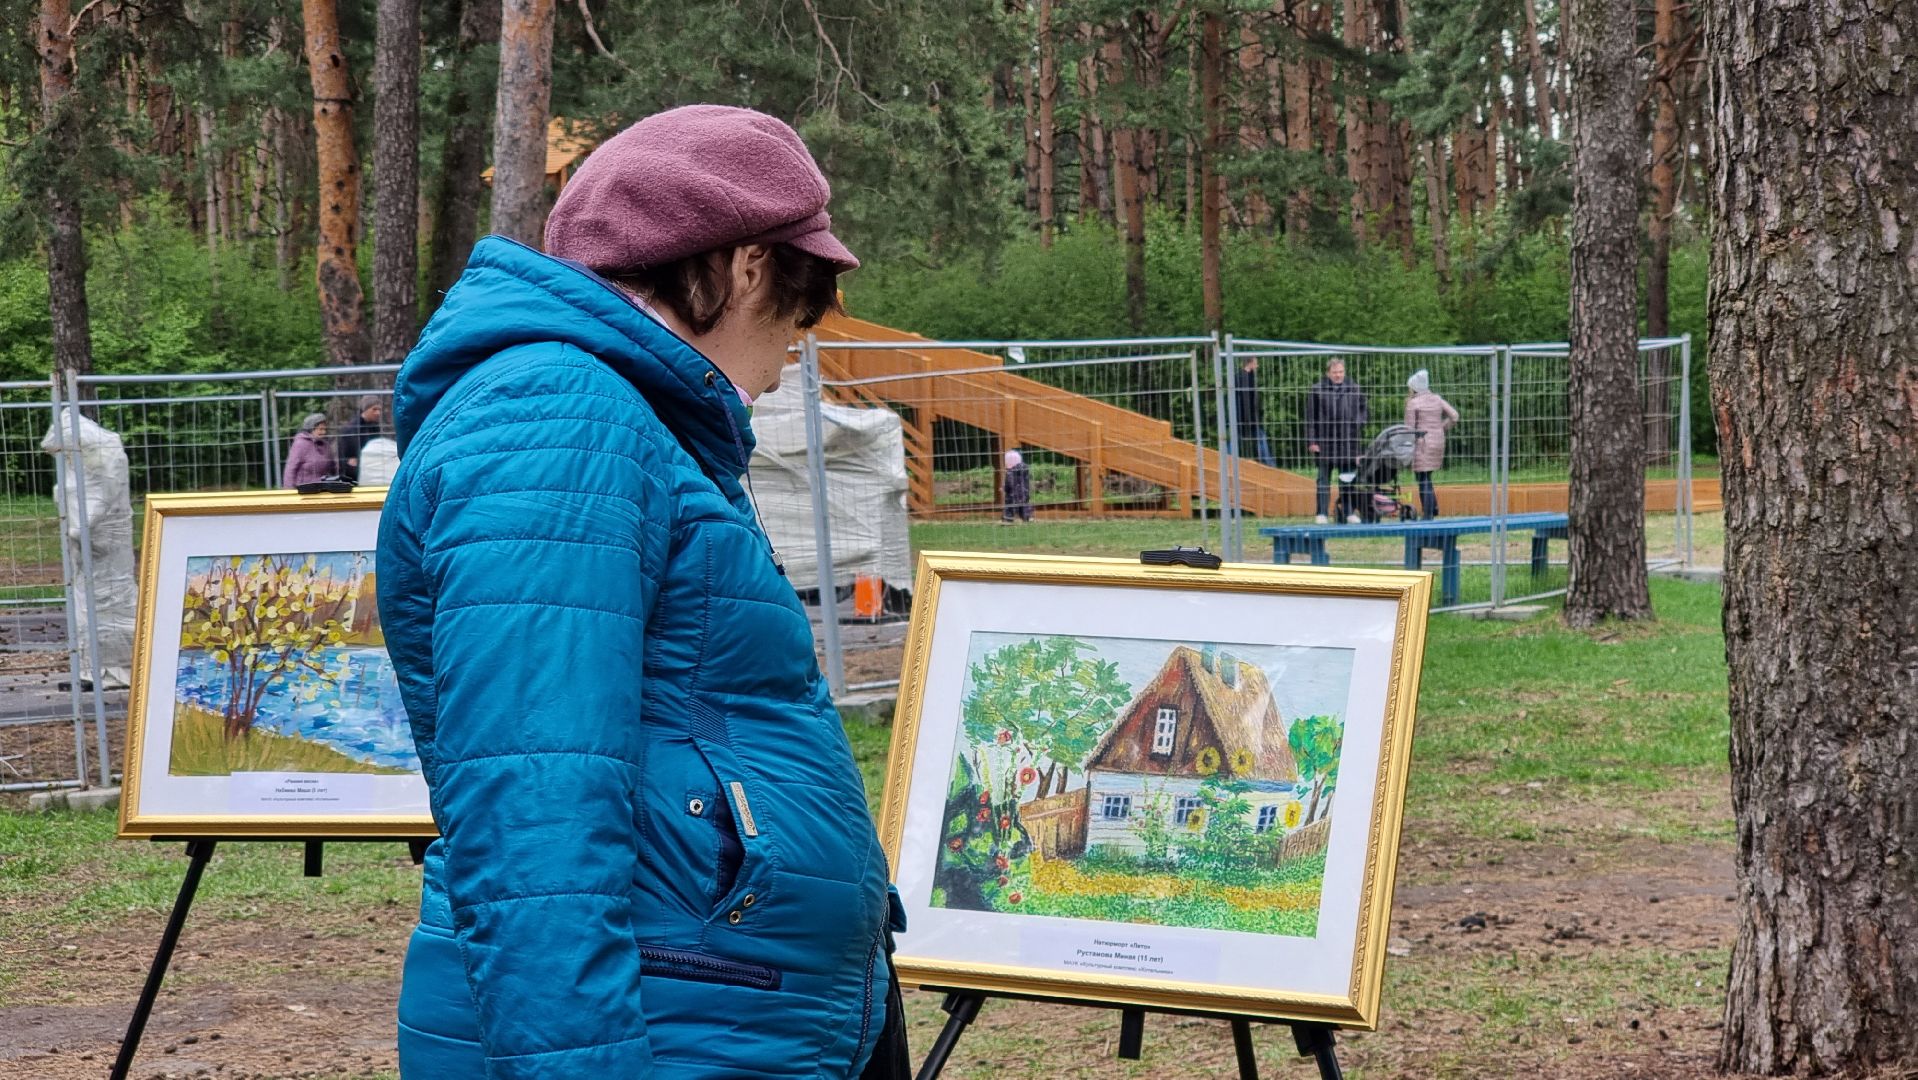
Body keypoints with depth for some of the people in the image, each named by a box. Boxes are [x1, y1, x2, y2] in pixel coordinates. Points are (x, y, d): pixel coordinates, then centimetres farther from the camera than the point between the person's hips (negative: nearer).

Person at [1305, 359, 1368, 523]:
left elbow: (1363, 411, 16)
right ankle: (1322, 513, 5)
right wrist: (1311, 440, -5)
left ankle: (1349, 512, 14)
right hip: (1324, 441, -2)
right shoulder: (1317, 390, 0)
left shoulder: (1354, 390, 9)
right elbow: (1310, 417, 0)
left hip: (1348, 441, 2)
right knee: (1324, 479, 2)